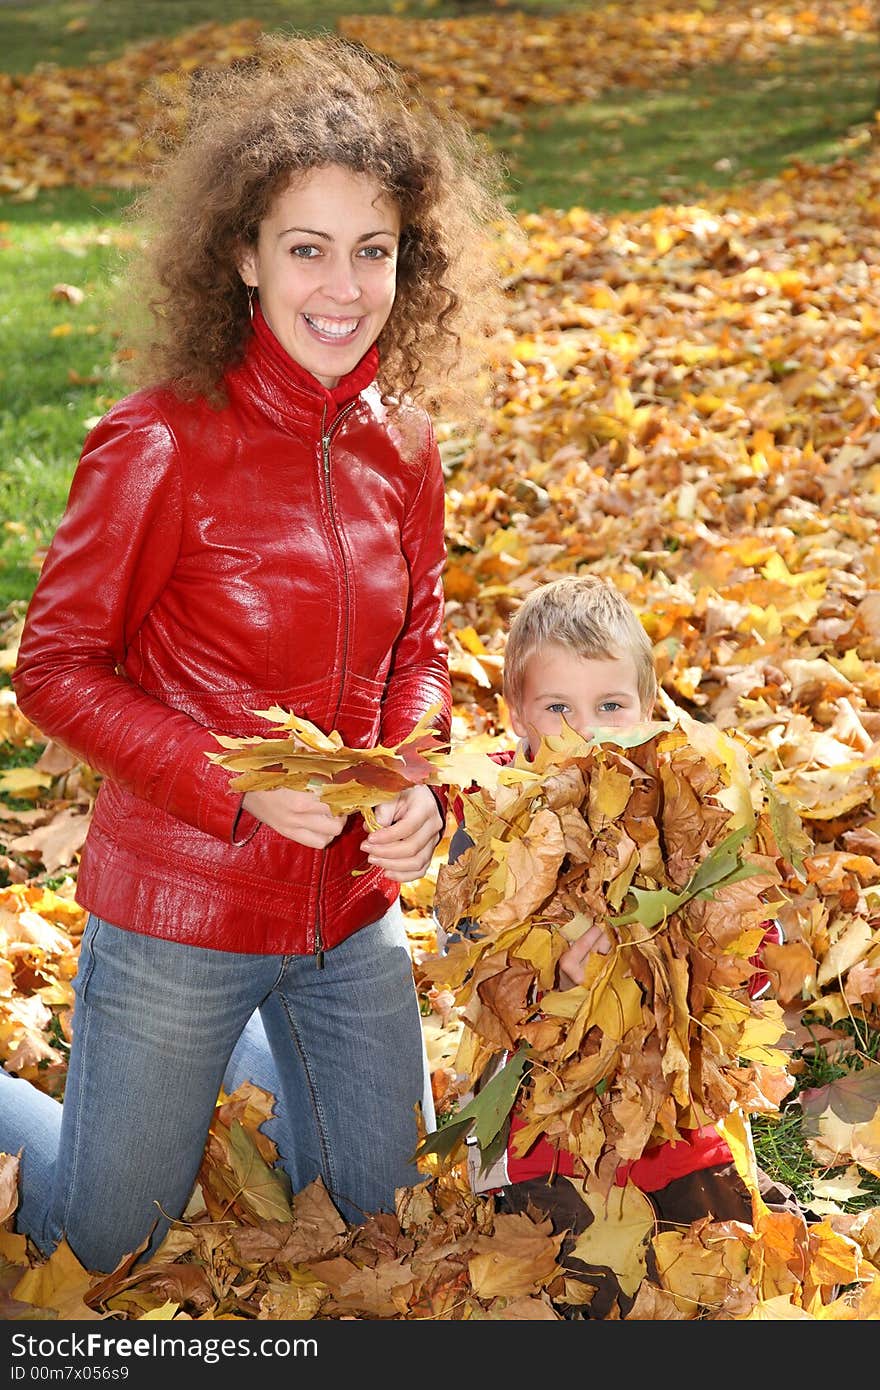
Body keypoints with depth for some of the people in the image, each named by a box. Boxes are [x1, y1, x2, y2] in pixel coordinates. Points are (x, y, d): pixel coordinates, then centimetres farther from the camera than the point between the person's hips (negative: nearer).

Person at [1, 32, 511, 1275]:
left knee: (371, 1210, 24)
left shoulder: (399, 447, -2)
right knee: (102, 1246, 14)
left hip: (349, 912, 5)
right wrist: (238, 785, -23)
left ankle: (240, 1043, 45)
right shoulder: (160, 444, -20)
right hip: (178, 910, -5)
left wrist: (420, 784, -9)